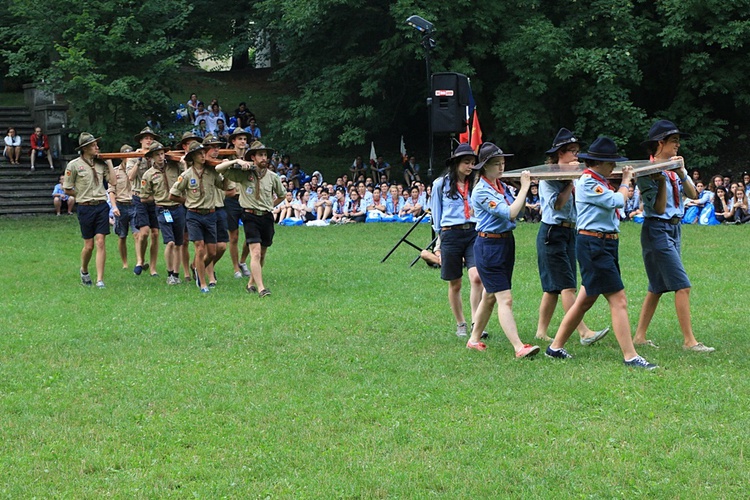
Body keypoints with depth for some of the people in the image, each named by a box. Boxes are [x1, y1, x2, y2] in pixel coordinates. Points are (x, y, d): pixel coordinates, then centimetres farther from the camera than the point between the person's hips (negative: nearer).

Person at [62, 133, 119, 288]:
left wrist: (109, 162, 2)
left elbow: (113, 181, 1)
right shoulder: (74, 165, -3)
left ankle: (100, 280, -5)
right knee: (89, 245, 4)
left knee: (100, 242, -6)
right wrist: (85, 195, 2)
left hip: (102, 206, 3)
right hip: (85, 208, -3)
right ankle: (84, 270, 33)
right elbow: (67, 189, 0)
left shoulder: (100, 164, 10)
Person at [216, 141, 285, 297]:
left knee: (262, 254, 11)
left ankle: (251, 283, 27)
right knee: (256, 253, -14)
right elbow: (218, 169, -7)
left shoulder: (272, 176, 6)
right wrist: (236, 161, -17)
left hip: (267, 217, 4)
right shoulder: (243, 173, -3)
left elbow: (281, 195, 23)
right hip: (251, 216, -4)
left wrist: (270, 205, 12)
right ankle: (261, 288, -20)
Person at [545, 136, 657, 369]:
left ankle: (555, 347, 23)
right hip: (593, 245, -10)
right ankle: (630, 356, -10)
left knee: (586, 300, 15)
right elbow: (617, 201, -19)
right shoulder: (587, 182, -14)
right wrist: (625, 182, -2)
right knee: (618, 300, -10)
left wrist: (625, 180, 11)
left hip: (606, 245, 10)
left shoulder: (601, 182, 16)